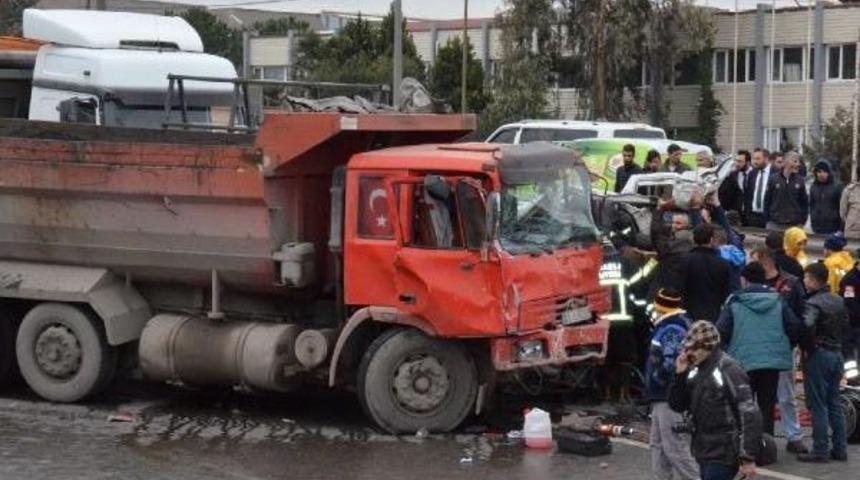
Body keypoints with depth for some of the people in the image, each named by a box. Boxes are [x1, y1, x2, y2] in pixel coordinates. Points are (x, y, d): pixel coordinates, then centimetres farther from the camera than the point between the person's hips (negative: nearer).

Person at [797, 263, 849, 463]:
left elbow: (807, 326, -32)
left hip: (818, 356, -8)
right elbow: (845, 324, 17)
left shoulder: (813, 303, -16)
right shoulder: (838, 301, 10)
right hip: (837, 354, 8)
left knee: (818, 405, -2)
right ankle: (839, 449, 16)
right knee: (834, 403, 14)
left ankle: (820, 450, 0)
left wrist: (808, 346, -18)